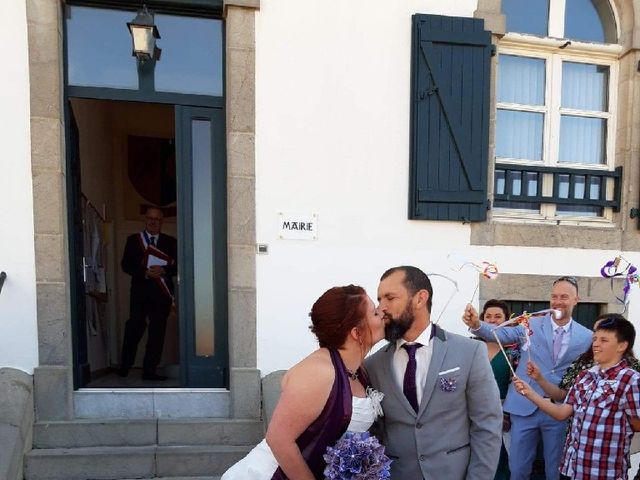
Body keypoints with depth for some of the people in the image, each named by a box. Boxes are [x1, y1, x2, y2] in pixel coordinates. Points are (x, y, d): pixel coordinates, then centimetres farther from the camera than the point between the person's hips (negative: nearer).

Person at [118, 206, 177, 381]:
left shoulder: (170, 242, 12)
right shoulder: (133, 240, 11)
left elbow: (177, 265, 5)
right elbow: (126, 265, 2)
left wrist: (163, 270, -13)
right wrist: (145, 272, -12)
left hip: (162, 292, 1)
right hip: (140, 290, -1)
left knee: (158, 331, 0)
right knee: (135, 327, -5)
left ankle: (149, 370, 6)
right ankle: (125, 366, 15)